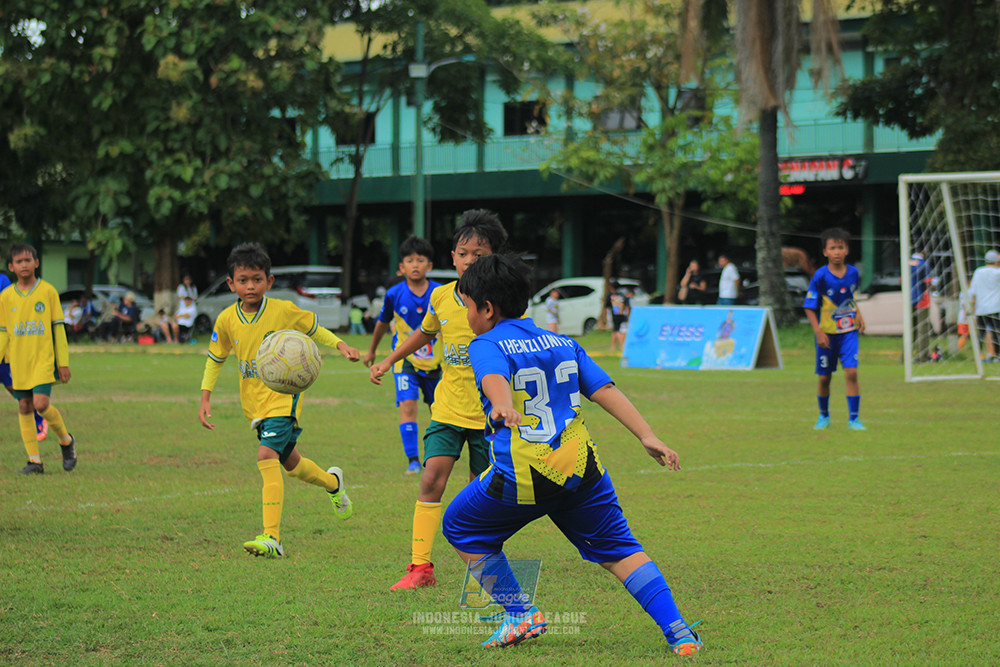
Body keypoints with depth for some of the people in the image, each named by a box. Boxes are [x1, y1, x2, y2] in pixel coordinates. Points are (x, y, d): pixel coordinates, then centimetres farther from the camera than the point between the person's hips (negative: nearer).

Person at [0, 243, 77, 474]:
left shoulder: (48, 291, -2)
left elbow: (58, 328, 2)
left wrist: (63, 362, -1)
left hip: (44, 359, -3)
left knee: (41, 404, -16)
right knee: (24, 407, 3)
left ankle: (66, 440, 10)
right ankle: (34, 460, 9)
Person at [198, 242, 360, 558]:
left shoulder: (284, 310, -12)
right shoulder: (227, 320, -4)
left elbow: (313, 328, 7)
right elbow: (215, 358, 11)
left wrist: (340, 345, -6)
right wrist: (205, 398, 6)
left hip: (284, 393, -5)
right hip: (254, 400, 5)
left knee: (267, 455, -23)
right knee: (290, 463, 18)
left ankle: (271, 537, -25)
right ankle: (332, 481, 52)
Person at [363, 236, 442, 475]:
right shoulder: (394, 294, -9)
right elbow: (382, 323, 10)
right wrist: (371, 350, 22)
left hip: (435, 359, 1)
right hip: (405, 359, -1)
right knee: (407, 404, -18)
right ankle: (413, 460, -16)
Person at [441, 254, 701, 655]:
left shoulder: (486, 345, 0)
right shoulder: (563, 344, 18)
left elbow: (495, 378, -24)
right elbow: (606, 390, 9)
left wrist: (503, 407, -44)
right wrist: (647, 436, 4)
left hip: (521, 478, -5)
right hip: (581, 469, 5)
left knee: (460, 528, 19)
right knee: (618, 550, 12)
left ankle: (520, 614, 15)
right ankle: (678, 632, -2)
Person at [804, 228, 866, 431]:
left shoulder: (853, 273, -1)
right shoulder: (820, 276, -13)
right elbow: (809, 307, -8)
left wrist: (858, 315, 5)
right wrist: (818, 332, -16)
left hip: (848, 331, 2)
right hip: (827, 333, -2)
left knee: (851, 372, -12)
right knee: (824, 377, 8)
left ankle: (853, 419, -7)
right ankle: (824, 416, 28)